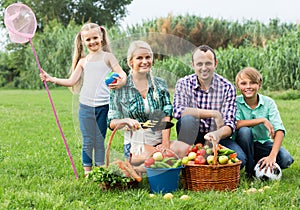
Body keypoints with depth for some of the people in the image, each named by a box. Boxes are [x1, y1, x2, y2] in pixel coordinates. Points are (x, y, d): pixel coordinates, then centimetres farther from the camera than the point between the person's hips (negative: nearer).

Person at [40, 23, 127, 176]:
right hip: (85, 106, 2)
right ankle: (87, 171, 13)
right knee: (88, 141, 4)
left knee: (100, 140, 6)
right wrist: (51, 79, 3)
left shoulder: (107, 57, 4)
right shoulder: (83, 61, 12)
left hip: (103, 106, -2)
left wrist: (120, 82, -29)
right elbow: (71, 81, 11)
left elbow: (122, 74, -6)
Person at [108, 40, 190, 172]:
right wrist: (126, 121, -21)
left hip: (159, 141, 5)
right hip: (135, 143, -5)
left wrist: (165, 143, -11)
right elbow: (112, 123, 1)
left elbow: (166, 116, 4)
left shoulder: (160, 84, 11)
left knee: (185, 149, -27)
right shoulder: (120, 88, 2)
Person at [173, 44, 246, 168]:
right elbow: (178, 111, -23)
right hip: (192, 136, -1)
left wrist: (218, 134, -39)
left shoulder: (227, 87, -7)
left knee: (239, 158, -26)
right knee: (188, 119, -32)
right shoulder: (183, 84, -6)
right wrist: (214, 114, -25)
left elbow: (229, 124, -15)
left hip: (217, 137, 1)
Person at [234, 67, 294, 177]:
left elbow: (279, 130, -19)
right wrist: (262, 120, -27)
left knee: (286, 159, -24)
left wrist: (272, 156, -34)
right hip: (243, 144, -1)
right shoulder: (235, 102, -11)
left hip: (263, 144, 1)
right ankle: (250, 170, -14)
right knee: (244, 130, -32)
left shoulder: (268, 103, -9)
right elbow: (235, 124, -27)